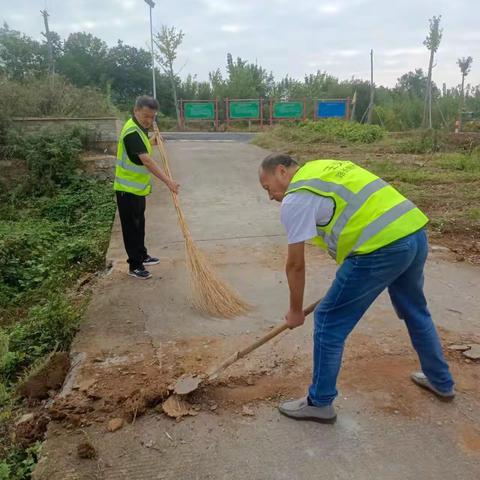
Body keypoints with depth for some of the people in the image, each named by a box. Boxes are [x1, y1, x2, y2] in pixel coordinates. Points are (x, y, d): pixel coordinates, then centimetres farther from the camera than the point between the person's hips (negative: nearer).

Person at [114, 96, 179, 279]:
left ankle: (142, 255, 36)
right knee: (131, 228, 1)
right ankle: (134, 265, 11)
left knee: (139, 224, 21)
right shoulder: (132, 131, -24)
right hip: (128, 189, -9)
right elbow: (147, 161, -35)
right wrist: (167, 181, -40)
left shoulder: (139, 128, 7)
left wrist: (152, 143, 19)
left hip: (138, 187, 9)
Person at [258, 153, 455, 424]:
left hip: (382, 247, -9)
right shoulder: (323, 167, 22)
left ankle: (320, 403, 20)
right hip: (415, 230, 10)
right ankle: (441, 382, 50)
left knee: (329, 322, 5)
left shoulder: (295, 199, -3)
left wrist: (296, 311, 14)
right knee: (415, 311, 30)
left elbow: (296, 265, 0)